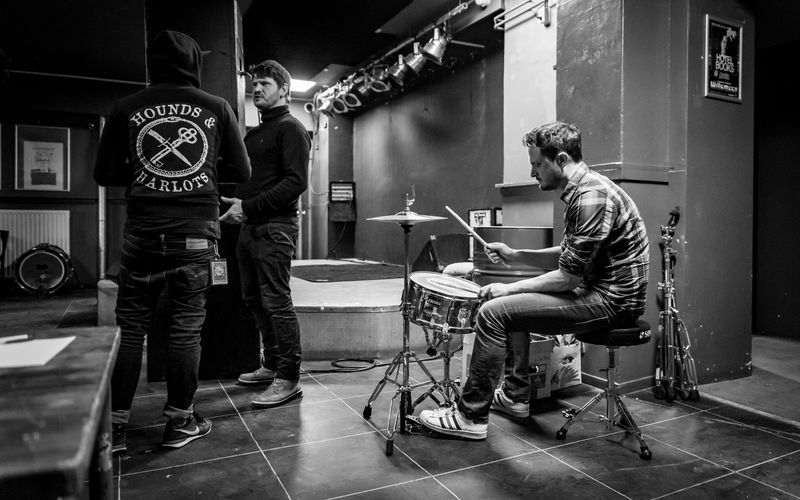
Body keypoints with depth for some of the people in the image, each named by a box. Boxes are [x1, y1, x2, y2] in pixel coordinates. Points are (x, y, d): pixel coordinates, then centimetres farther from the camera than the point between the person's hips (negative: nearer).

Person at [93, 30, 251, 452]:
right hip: (196, 233, -1)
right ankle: (180, 422, 17)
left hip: (142, 232, 1)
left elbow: (105, 174, 4)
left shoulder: (126, 108, 4)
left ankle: (114, 426, 16)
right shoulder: (217, 107, 3)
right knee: (185, 329, 6)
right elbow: (242, 172, 5)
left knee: (130, 328, 10)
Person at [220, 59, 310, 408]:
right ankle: (271, 366, 27)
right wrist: (236, 205, 10)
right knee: (254, 300, 13)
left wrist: (249, 206, -20)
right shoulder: (254, 134, 23)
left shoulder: (290, 128, -4)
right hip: (249, 227, 9)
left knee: (276, 302, -8)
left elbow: (296, 182, -16)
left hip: (275, 228, -9)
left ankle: (289, 379, 1)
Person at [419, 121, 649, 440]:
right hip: (598, 290, 11)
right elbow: (566, 256, 17)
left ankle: (471, 416, -4)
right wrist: (515, 255, 7)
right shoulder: (579, 191, 11)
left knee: (493, 311, -16)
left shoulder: (591, 196, -22)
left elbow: (570, 278, -22)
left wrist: (510, 288, -14)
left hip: (610, 299, -11)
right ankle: (514, 396, 26)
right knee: (512, 304, 21)